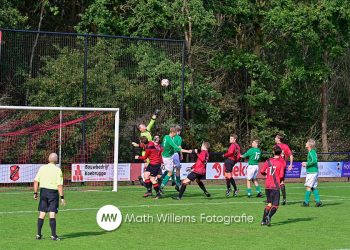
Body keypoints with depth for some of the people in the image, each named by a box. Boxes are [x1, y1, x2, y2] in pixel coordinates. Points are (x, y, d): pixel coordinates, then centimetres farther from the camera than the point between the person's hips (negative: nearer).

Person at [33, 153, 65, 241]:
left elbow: (36, 181, 2)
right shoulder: (57, 170, -7)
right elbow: (60, 185, -12)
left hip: (43, 191, 4)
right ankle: (53, 235, -5)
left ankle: (38, 234, 13)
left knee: (42, 214, 10)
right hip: (53, 192, -3)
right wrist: (62, 197, -9)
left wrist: (35, 193, 9)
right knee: (52, 214, -2)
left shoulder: (42, 168, 3)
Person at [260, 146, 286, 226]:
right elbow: (281, 175, -11)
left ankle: (264, 220, 13)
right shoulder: (282, 163, -4)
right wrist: (281, 180, 11)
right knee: (275, 205, -1)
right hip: (275, 186, -4)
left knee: (269, 203, 18)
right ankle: (269, 216, -26)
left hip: (267, 186, 4)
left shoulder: (268, 161, 6)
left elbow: (262, 171, 0)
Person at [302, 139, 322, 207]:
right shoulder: (313, 151, 14)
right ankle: (318, 201, 7)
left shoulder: (311, 152, -14)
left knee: (308, 187, -5)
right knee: (314, 187, 10)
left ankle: (306, 202, -3)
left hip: (311, 172, -10)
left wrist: (306, 164, -15)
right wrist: (306, 163, 16)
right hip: (314, 171, 10)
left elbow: (314, 161, -27)